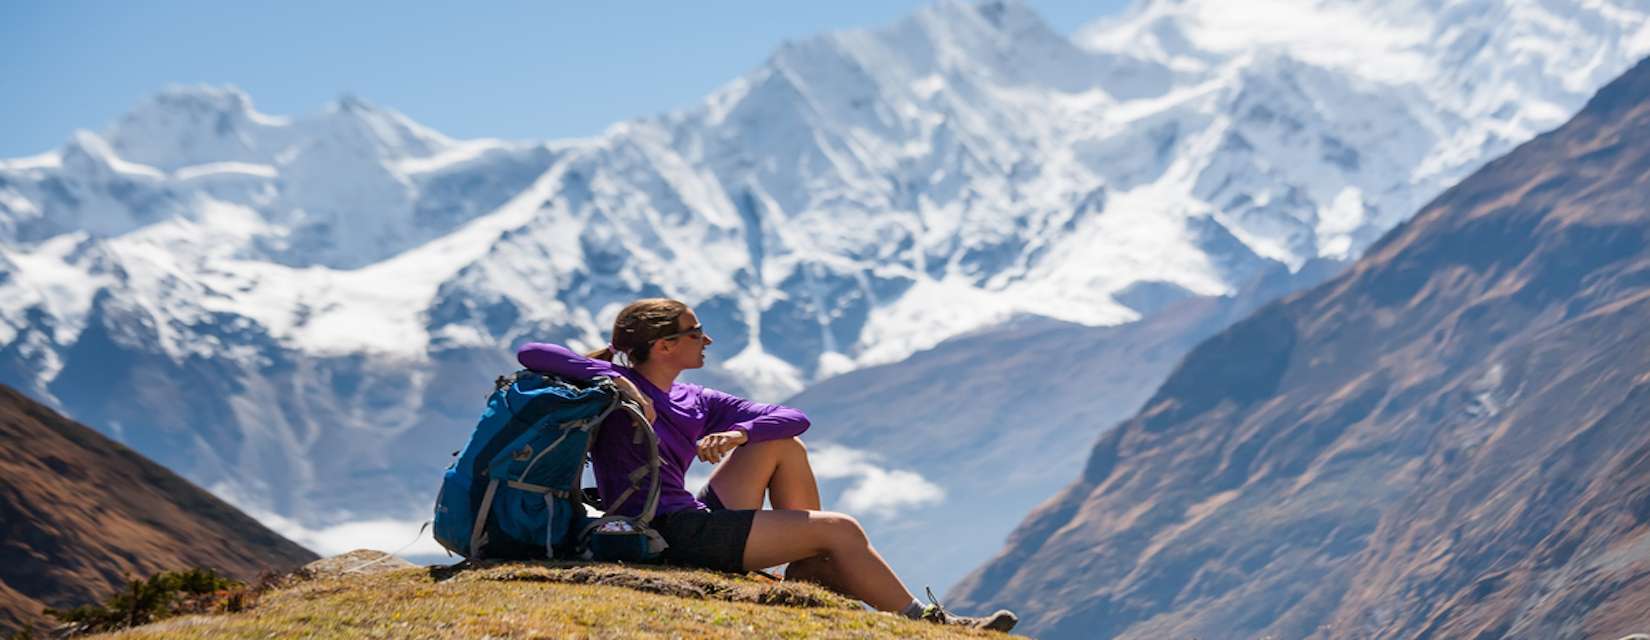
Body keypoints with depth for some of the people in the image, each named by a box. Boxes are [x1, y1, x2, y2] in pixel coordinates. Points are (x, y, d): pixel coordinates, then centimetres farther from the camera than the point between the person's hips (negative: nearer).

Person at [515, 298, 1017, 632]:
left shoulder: (694, 403, 12)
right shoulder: (612, 388, -7)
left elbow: (796, 418, 8)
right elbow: (530, 353, -20)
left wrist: (738, 434, -15)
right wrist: (615, 379, -28)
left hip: (698, 519, 8)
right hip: (666, 537, -8)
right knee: (839, 528, -8)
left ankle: (812, 570, 2)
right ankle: (922, 622, 5)